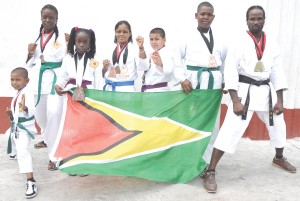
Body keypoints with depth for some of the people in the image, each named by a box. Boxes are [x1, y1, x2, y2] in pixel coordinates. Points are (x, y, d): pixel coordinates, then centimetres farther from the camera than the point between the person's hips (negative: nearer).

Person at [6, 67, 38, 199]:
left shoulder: (27, 94, -21)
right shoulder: (17, 95, 10)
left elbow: (31, 111, -36)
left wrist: (25, 108, -56)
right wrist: (11, 114, -1)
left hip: (25, 127, -10)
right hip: (16, 126, 10)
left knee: (23, 152, -24)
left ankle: (31, 183, -27)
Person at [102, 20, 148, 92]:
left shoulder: (134, 48, -1)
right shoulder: (110, 49, 10)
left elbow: (143, 67, -17)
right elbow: (104, 74, 16)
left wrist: (141, 48, -25)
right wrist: (105, 67, -4)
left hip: (126, 89, -3)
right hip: (109, 88, 4)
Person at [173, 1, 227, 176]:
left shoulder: (221, 40, 12)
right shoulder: (187, 38, 3)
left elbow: (227, 63, 14)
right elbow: (176, 61, 0)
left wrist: (225, 82, 3)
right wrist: (182, 79, -13)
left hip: (213, 85, 3)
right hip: (192, 84, -2)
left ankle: (206, 163, 17)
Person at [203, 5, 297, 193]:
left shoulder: (272, 44, 5)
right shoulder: (239, 43, -8)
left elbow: (278, 72, 7)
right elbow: (230, 72, -13)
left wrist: (280, 100, 2)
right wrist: (235, 101, -20)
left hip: (265, 91, 6)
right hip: (244, 91, -5)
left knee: (278, 126, 21)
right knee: (231, 130, -17)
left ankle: (279, 158, 49)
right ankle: (210, 171, -11)